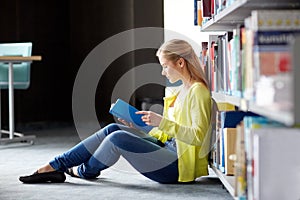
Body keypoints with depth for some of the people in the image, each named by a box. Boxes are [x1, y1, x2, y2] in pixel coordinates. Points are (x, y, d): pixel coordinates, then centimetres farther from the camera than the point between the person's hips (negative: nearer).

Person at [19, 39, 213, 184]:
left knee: (118, 138, -20)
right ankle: (53, 167, -2)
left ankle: (84, 171, 11)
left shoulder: (197, 91, -13)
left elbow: (198, 136, -22)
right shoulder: (183, 90, 17)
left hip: (179, 165, -10)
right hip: (169, 148, 10)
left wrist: (162, 122, -28)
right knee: (113, 129, -1)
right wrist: (136, 126, 10)